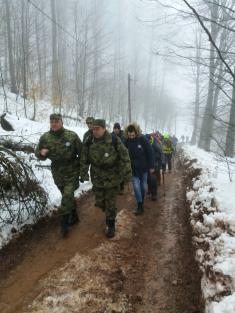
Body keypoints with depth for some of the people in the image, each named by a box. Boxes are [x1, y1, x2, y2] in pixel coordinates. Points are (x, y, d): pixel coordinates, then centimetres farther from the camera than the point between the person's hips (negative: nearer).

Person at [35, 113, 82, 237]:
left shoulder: (72, 135, -13)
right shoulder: (45, 137, -6)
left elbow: (81, 153, -6)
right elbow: (38, 153, 5)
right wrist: (41, 152, -20)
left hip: (72, 171, -3)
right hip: (57, 172, 3)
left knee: (68, 196, -10)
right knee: (67, 196, 17)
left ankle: (64, 222, 7)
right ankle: (73, 216, 38)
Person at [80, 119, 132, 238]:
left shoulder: (115, 141, -17)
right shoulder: (89, 143, -8)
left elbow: (125, 158, -11)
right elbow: (84, 160, 1)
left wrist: (127, 174, -11)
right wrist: (83, 174, -1)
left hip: (113, 178, -3)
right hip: (97, 179, 3)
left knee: (111, 204, 5)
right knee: (100, 202, 15)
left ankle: (111, 226, 25)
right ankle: (109, 214, 47)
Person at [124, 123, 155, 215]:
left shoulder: (142, 139, -14)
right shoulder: (127, 141, -8)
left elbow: (149, 153, -9)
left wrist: (151, 166, -8)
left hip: (143, 167, 0)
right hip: (133, 168, 1)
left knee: (143, 186, 12)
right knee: (136, 186, -5)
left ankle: (142, 203, 34)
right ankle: (140, 206, 7)